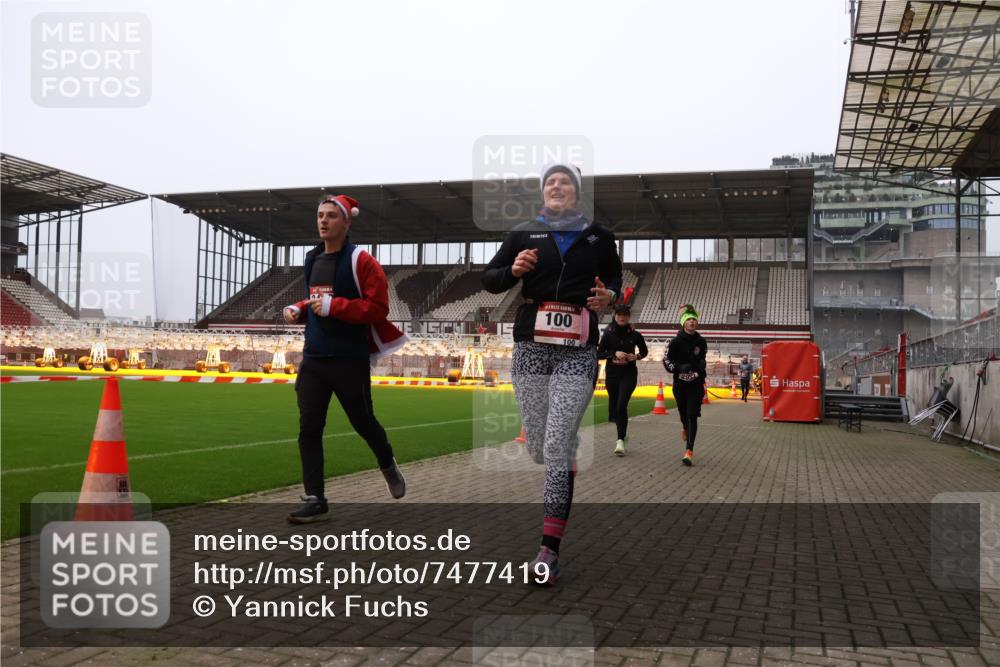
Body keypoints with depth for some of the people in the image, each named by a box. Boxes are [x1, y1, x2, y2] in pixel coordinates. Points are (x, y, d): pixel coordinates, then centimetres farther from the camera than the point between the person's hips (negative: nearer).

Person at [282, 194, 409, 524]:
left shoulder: (360, 260, -11)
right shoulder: (312, 259, 12)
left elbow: (378, 308, -18)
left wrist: (332, 306, -23)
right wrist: (298, 310, 6)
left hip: (350, 360, -6)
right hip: (313, 358, 6)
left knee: (362, 422, 10)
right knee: (308, 428, -1)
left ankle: (388, 465, 41)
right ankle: (315, 500, 7)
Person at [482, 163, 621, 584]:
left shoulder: (598, 237, 9)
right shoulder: (524, 233, 8)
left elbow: (614, 276, 24)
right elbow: (489, 279, 11)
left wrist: (609, 295, 1)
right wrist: (512, 270, -11)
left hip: (578, 351, -1)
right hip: (530, 348, 2)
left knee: (557, 447, -11)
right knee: (537, 448, 6)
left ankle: (550, 549, -5)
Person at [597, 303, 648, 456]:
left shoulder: (634, 334, -2)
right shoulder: (608, 333, -2)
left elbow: (644, 351, 12)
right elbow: (599, 354, -3)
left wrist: (637, 356, -9)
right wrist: (614, 353, -18)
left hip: (629, 374, -2)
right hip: (612, 374, 2)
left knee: (621, 405, -18)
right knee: (614, 406, 13)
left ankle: (620, 440, -14)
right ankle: (623, 433, 39)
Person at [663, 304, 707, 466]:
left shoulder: (701, 342, 1)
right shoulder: (676, 341, -8)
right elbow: (666, 361, -9)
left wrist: (701, 365, -4)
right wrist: (680, 367, -26)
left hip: (696, 384, 0)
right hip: (680, 384, 0)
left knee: (692, 416, -10)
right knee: (683, 414, 12)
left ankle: (689, 451, -12)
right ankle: (685, 428, 50)